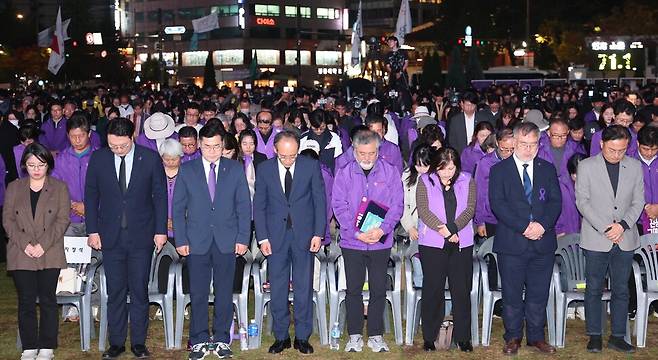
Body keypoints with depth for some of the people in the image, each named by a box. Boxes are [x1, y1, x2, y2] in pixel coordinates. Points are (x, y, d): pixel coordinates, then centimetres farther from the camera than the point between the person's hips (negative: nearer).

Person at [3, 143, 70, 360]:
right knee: (26, 301, 2)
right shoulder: (14, 188, 12)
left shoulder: (59, 188, 7)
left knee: (48, 299, 1)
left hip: (50, 254, -1)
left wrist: (43, 245, -12)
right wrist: (25, 244, -9)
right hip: (21, 255, 1)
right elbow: (8, 220, 5)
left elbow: (62, 220, -1)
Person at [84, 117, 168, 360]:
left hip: (141, 236, -1)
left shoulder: (150, 158, -3)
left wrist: (161, 230, -1)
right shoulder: (98, 158, 1)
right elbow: (91, 195, 7)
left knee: (139, 291, 3)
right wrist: (92, 230, 2)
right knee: (115, 292, 5)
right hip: (111, 236, 1)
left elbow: (160, 195, 2)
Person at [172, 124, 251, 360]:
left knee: (224, 292, 5)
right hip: (197, 242, 0)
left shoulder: (235, 169, 6)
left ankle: (221, 340, 15)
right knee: (198, 294, 3)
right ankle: (199, 341, 13)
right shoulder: (187, 170, 5)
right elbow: (178, 208, 6)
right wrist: (181, 240, -2)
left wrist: (243, 238, -2)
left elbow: (244, 206, 5)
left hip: (226, 241, 0)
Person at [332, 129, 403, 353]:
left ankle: (376, 335, 17)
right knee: (353, 289, 6)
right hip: (352, 242, 0)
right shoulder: (343, 174, -1)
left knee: (379, 290, 6)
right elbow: (339, 206, -5)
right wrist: (357, 233, -15)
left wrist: (382, 229, -17)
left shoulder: (390, 172, 0)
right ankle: (355, 335, 16)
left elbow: (397, 205, -2)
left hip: (381, 242, 0)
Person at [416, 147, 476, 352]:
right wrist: (442, 229, -17)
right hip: (432, 244, -1)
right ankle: (429, 337, 12)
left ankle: (463, 337, 14)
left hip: (461, 244, 2)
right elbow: (423, 210, -6)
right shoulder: (425, 181, 3)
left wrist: (452, 229, -15)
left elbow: (470, 209, -2)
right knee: (433, 290, 3)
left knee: (462, 290, 4)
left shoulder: (467, 182, 8)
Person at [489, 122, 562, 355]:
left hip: (543, 242, 2)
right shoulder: (499, 170, 1)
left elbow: (556, 201, 4)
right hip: (511, 244, -2)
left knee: (539, 294, 9)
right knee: (512, 295, 6)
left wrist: (543, 224, -14)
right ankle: (513, 337, 19)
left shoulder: (548, 169, 11)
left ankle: (536, 336, 22)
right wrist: (523, 227, -17)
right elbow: (497, 204, -9)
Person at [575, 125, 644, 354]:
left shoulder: (635, 167, 5)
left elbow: (638, 201, 6)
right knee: (594, 289, 4)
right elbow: (582, 201, -5)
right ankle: (595, 336, 15)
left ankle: (617, 337, 16)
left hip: (625, 239, 2)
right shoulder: (586, 166, -2)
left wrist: (623, 225, -11)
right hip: (596, 239, -2)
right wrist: (605, 228, -13)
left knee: (621, 290, 7)